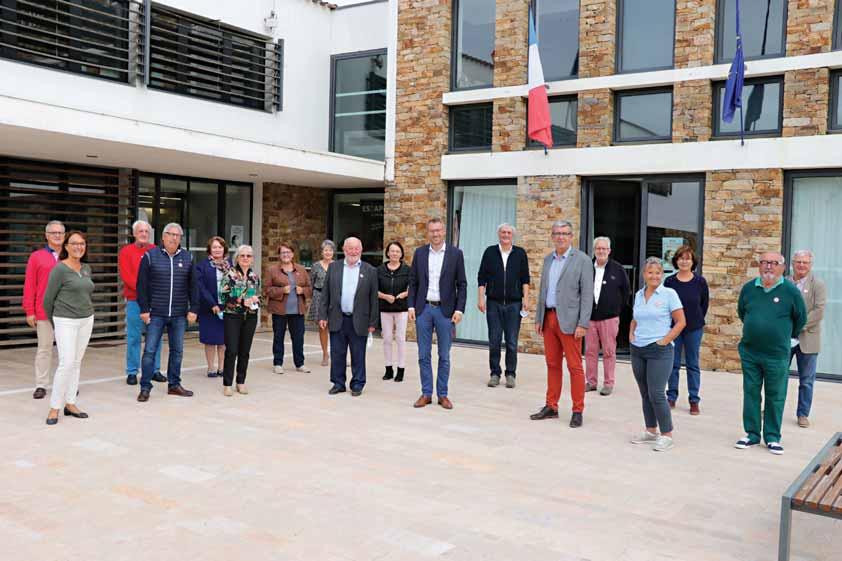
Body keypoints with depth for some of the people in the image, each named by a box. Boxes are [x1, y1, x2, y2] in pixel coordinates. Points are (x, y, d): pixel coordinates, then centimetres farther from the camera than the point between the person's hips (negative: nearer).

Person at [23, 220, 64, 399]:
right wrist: (29, 311, -4)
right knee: (44, 348, 4)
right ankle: (41, 385, 11)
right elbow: (29, 286, 0)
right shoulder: (36, 257, 3)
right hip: (44, 312, -1)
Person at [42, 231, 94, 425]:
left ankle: (70, 404, 15)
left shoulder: (86, 269, 9)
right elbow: (48, 299, -4)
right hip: (66, 322, -6)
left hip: (86, 320, 6)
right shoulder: (60, 269, -10)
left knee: (76, 363, 8)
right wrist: (53, 322, 6)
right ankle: (54, 407, -1)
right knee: (67, 363, -11)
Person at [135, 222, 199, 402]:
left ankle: (174, 384, 22)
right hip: (156, 313, -3)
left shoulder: (187, 257, 7)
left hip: (179, 314, 3)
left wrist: (193, 309, 2)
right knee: (150, 350, -1)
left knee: (177, 350, 10)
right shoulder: (150, 256, -1)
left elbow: (193, 285, 8)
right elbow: (142, 285, -2)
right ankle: (145, 388, 7)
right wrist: (144, 309, -7)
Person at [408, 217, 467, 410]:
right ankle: (426, 393, 15)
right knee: (423, 355, 6)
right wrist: (411, 306, 0)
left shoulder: (456, 254, -1)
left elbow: (462, 284, -1)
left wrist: (459, 309, -9)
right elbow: (413, 282, 8)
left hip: (445, 310, -2)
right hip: (423, 309, 2)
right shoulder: (419, 253, 6)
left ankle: (442, 394, 15)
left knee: (444, 356, 5)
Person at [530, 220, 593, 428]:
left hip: (568, 320, -6)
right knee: (552, 364, 12)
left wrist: (583, 324, -15)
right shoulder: (548, 259, 13)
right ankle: (551, 407, 21)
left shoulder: (582, 260, -5)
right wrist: (538, 318, 12)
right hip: (549, 318, 6)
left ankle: (577, 411, 6)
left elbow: (587, 294, -9)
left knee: (574, 367, -1)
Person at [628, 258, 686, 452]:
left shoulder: (669, 294, -6)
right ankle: (651, 432, 23)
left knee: (656, 394, -8)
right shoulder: (639, 294, 10)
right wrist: (631, 334, 7)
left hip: (659, 351, -6)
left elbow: (681, 322, -7)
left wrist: (664, 341, -12)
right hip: (638, 350, 6)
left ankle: (666, 435, 3)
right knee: (645, 394, 11)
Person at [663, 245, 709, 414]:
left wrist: (697, 321, 5)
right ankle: (671, 397, 17)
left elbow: (704, 304, 5)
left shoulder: (700, 281, -4)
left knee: (693, 365, 6)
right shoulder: (669, 281, -2)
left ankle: (694, 400, 11)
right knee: (673, 364, 7)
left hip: (694, 329, -1)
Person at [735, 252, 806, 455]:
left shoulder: (791, 290, -9)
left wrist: (787, 335, 15)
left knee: (775, 397, 5)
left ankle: (772, 438, 15)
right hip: (749, 352, 3)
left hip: (777, 355, -3)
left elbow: (801, 318, 4)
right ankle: (752, 434, 19)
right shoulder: (748, 288, 1)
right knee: (751, 394, 9)